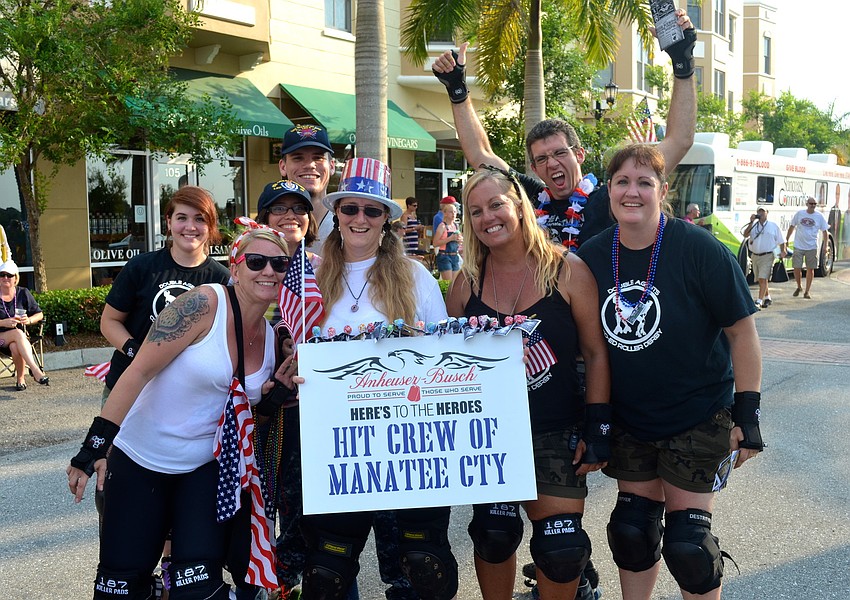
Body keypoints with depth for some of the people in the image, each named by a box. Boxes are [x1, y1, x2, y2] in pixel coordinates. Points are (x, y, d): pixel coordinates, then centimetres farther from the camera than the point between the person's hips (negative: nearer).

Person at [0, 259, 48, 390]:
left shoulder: (23, 293, 6)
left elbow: (39, 314, 12)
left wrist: (29, 320, -9)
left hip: (19, 335, 2)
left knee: (15, 347, -35)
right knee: (18, 333, -35)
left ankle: (20, 378, -16)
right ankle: (35, 370, -44)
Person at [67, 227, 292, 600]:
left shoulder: (273, 338, 1)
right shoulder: (205, 304, -18)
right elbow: (140, 371, -20)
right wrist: (95, 444, -24)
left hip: (206, 469, 4)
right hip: (140, 459, -4)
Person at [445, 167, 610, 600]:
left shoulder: (567, 271, -6)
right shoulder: (467, 282, 2)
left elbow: (596, 354, -3)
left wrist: (597, 430, -6)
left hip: (556, 434, -2)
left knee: (561, 548, -3)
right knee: (493, 533, 2)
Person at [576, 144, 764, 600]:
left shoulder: (699, 249, -17)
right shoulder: (591, 256, -4)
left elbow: (742, 331, -12)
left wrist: (747, 412, -14)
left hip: (698, 416, -4)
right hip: (627, 418, 4)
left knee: (687, 542, -1)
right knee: (633, 529, 13)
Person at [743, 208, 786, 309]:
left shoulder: (773, 226, 5)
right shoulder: (753, 226, 11)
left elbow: (781, 241, 9)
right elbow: (745, 234, -7)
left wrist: (783, 251, -5)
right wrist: (751, 222, -12)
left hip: (767, 256, -4)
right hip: (755, 256, 4)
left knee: (763, 279, -15)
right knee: (760, 280, 15)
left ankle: (759, 302, -20)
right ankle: (767, 298, 34)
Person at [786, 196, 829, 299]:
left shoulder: (819, 216, 0)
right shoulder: (799, 214, 2)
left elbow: (825, 231, 5)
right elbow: (792, 226, 13)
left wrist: (825, 245, -5)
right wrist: (787, 239, 14)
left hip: (812, 247, 0)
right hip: (798, 247, 0)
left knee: (810, 269, 3)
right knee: (797, 268, -2)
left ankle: (807, 291, 13)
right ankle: (799, 287, 22)